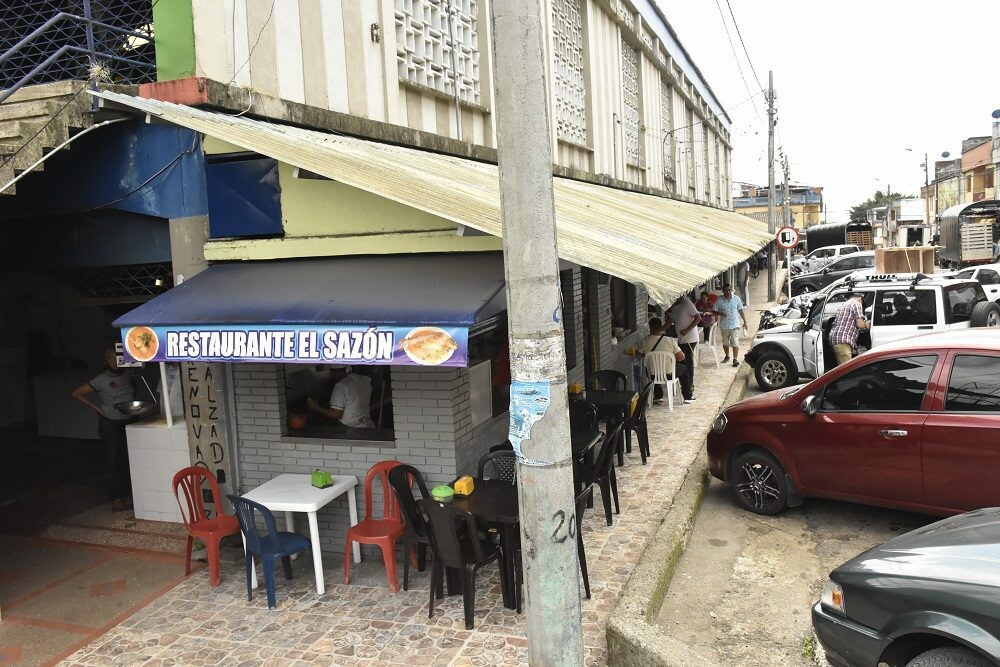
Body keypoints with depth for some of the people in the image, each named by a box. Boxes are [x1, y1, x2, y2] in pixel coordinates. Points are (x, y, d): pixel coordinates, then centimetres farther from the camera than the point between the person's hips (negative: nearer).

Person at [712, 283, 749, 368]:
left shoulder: (736, 299, -3)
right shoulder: (719, 301, -7)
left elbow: (741, 311, 5)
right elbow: (714, 311, -2)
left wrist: (745, 322, 6)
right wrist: (721, 314, -23)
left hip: (735, 325, -1)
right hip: (724, 326, 1)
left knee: (735, 343, -8)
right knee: (725, 343, 15)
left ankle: (735, 359, -3)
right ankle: (727, 356, 35)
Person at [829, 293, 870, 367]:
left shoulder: (845, 304, 28)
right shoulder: (857, 303, 0)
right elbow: (860, 324, -9)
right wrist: (867, 326, 12)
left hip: (834, 338, 10)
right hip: (843, 341, -10)